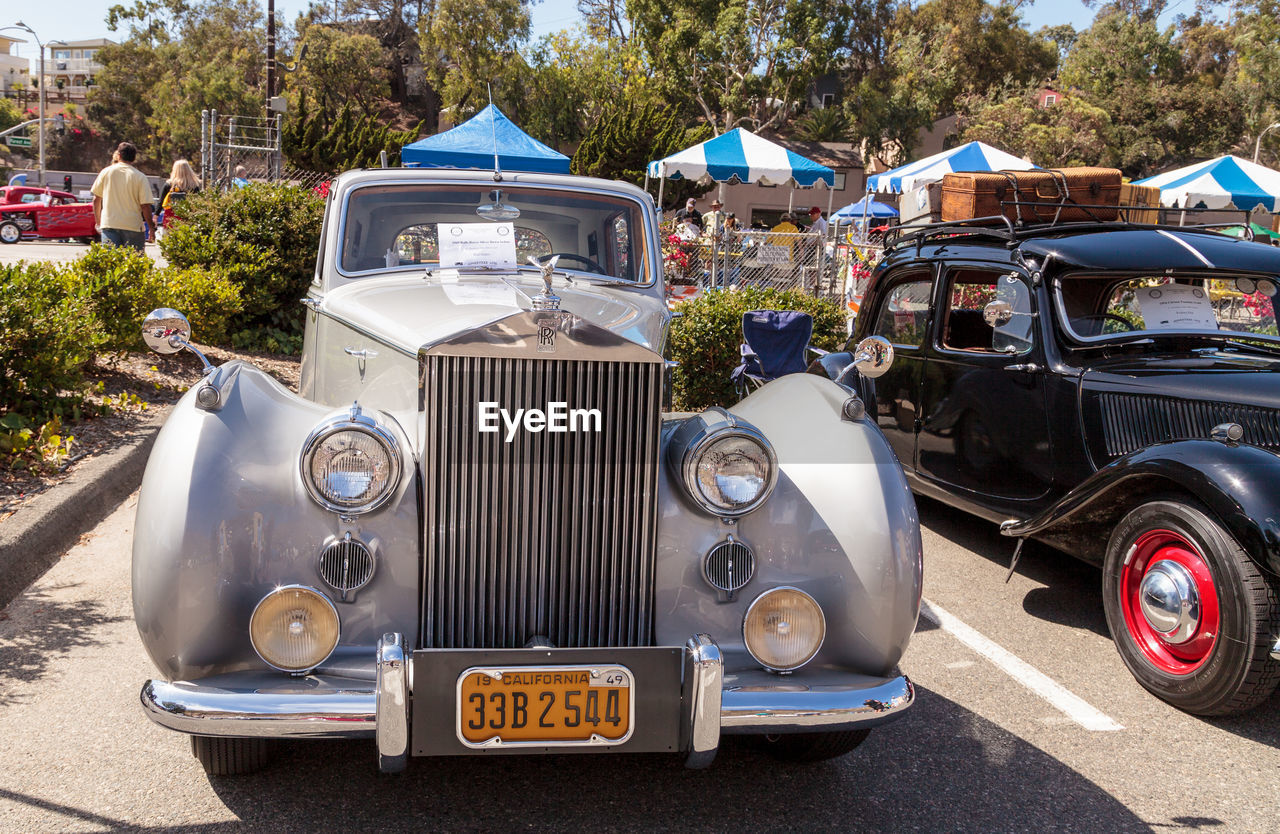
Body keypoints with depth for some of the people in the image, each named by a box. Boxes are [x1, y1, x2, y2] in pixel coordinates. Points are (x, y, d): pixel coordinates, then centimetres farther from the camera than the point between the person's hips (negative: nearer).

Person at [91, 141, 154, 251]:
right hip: (133, 226, -2)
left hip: (109, 225, 2)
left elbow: (96, 199, 10)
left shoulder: (106, 172, 5)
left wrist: (98, 221, 23)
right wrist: (151, 229, 1)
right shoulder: (140, 177, -4)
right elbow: (145, 206, -8)